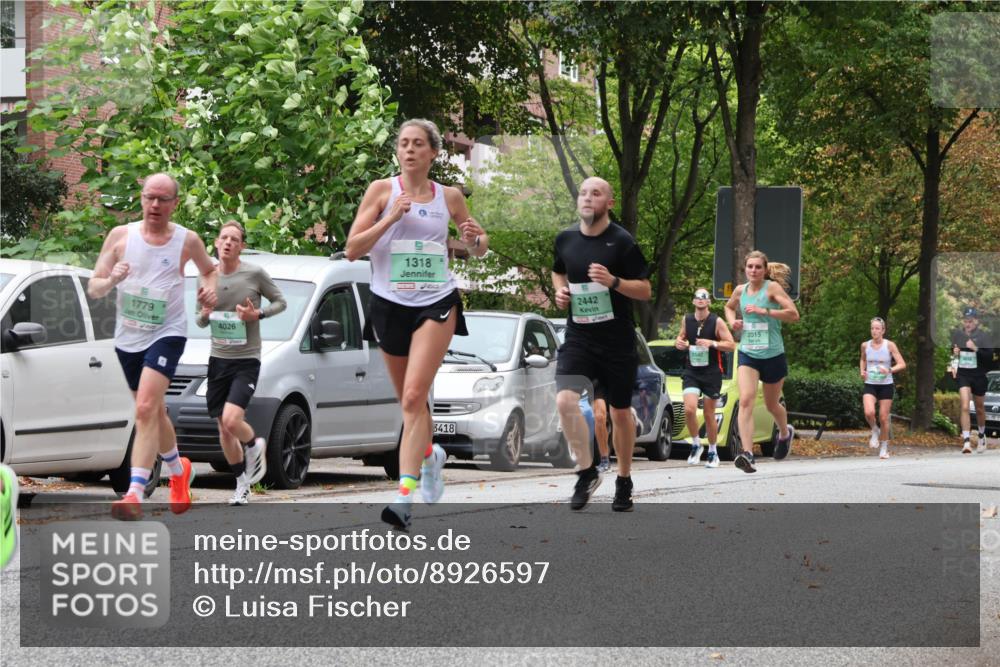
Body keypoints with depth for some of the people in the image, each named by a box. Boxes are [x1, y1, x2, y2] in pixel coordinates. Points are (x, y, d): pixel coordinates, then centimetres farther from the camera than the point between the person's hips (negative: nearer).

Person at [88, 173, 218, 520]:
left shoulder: (187, 240, -4)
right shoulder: (121, 235, -1)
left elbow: (210, 270, 17)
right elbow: (93, 289, -1)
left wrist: (211, 288, -5)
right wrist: (111, 280, -23)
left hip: (166, 333, -4)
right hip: (128, 336, 4)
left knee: (146, 408, -22)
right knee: (154, 412, 18)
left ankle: (135, 494, -29)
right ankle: (179, 471, 44)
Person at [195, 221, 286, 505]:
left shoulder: (255, 274, -7)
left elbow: (280, 302, 5)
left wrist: (258, 314, -13)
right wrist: (204, 316, -9)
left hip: (247, 359, -4)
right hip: (218, 358, 4)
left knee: (231, 420, -21)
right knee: (224, 428, 7)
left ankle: (255, 444, 13)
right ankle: (242, 483, 24)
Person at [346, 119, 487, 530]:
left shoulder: (449, 197, 6)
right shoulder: (382, 190, 1)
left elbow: (479, 247, 18)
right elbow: (352, 249, -5)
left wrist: (474, 240, -5)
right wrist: (390, 218, -16)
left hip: (436, 303, -2)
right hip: (390, 305, 2)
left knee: (414, 397, -17)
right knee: (408, 400, 15)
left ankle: (405, 495, -25)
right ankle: (430, 455, 47)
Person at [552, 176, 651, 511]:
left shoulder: (622, 241, -7)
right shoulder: (565, 239, 5)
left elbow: (645, 290, -6)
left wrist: (613, 281, -23)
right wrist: (559, 291, 4)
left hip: (617, 341, -2)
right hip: (578, 336, 2)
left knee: (620, 412, 8)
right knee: (565, 400, -20)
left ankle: (624, 481, 26)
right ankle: (587, 471, -4)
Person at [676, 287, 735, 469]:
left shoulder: (717, 322, -7)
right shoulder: (687, 320, 4)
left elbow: (731, 345, -8)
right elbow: (681, 336, 22)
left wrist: (712, 343, -22)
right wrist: (679, 342, -2)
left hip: (712, 373, -2)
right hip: (691, 372, 2)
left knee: (709, 415, 4)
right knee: (689, 409, -16)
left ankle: (713, 452, 20)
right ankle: (696, 444, 5)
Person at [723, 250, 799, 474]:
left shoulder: (772, 287, -7)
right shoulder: (740, 290, 6)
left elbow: (793, 314, -16)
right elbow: (729, 307, 29)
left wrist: (764, 311, -22)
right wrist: (732, 321, 7)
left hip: (773, 355, -2)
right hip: (747, 354, 2)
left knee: (772, 405, 15)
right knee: (746, 400, -20)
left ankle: (785, 433, 50)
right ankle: (747, 454, -30)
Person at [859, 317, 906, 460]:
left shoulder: (889, 345, -6)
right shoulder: (865, 345, 2)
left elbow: (902, 364, -8)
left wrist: (890, 370, -25)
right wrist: (862, 371, 4)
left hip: (886, 385, -1)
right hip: (870, 384, 1)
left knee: (883, 417, 2)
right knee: (869, 412, -23)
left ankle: (884, 447, 19)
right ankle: (875, 431, 9)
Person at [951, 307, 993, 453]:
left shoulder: (983, 336, -6)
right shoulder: (957, 334, 3)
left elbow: (990, 357, -12)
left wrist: (976, 349, -25)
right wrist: (954, 352, -3)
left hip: (979, 375, -1)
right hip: (963, 375, 1)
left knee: (979, 408, 15)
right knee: (965, 407, -16)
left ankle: (982, 435, 41)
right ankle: (966, 442, -20)